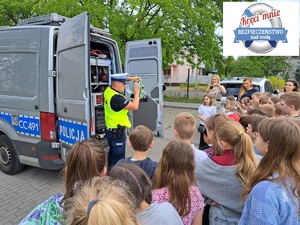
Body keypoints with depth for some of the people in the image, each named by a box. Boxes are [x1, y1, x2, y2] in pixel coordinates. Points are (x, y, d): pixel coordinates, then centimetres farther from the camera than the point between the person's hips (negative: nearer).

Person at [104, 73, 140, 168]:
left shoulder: (108, 90, 0)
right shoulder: (116, 97, -27)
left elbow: (118, 81, 21)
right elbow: (135, 106, -24)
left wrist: (131, 78, 13)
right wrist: (136, 92, -11)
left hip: (110, 129, 10)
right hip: (117, 132, -10)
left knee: (113, 154, 22)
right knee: (118, 157, 0)